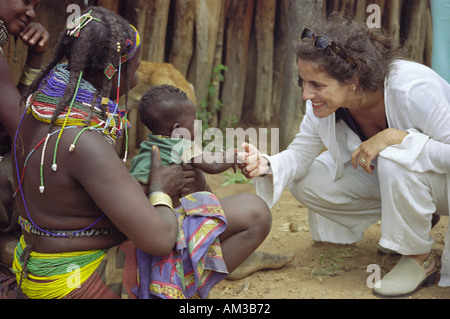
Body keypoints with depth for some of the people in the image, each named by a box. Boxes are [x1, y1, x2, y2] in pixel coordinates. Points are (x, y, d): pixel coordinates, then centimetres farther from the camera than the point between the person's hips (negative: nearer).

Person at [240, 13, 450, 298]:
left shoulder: (411, 90, -35)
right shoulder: (324, 102, -15)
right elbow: (300, 154, -9)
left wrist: (395, 137, -39)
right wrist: (265, 165, -30)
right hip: (390, 178, 7)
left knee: (397, 159, -39)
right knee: (306, 181, -8)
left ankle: (420, 260, -13)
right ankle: (412, 215, 8)